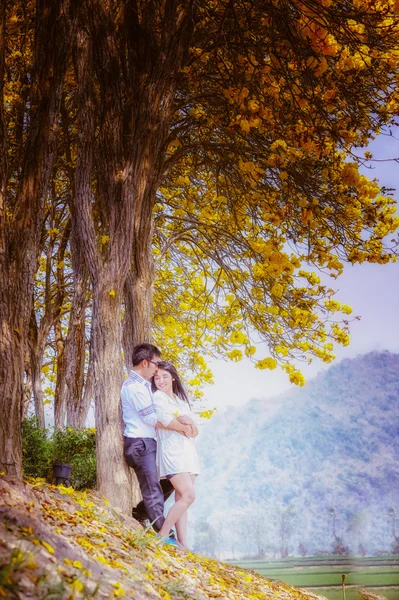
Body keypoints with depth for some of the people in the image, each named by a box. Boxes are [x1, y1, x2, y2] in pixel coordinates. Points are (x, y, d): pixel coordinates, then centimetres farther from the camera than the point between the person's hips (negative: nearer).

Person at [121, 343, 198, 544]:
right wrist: (182, 428, -7)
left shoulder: (145, 385, 19)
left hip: (150, 443, 10)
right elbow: (152, 418, -16)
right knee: (153, 489, -8)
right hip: (140, 443, -10)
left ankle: (141, 512, 21)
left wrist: (184, 421, -1)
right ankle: (164, 535, -5)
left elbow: (160, 414, 16)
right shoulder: (133, 386, -13)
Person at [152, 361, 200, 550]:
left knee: (182, 499, 2)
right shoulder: (158, 397, -1)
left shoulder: (181, 398, 20)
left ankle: (183, 544, 1)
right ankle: (161, 536, -10)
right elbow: (166, 420, -13)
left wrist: (184, 419, -5)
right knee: (188, 495, -17)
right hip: (171, 451, -7)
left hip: (187, 451, 7)